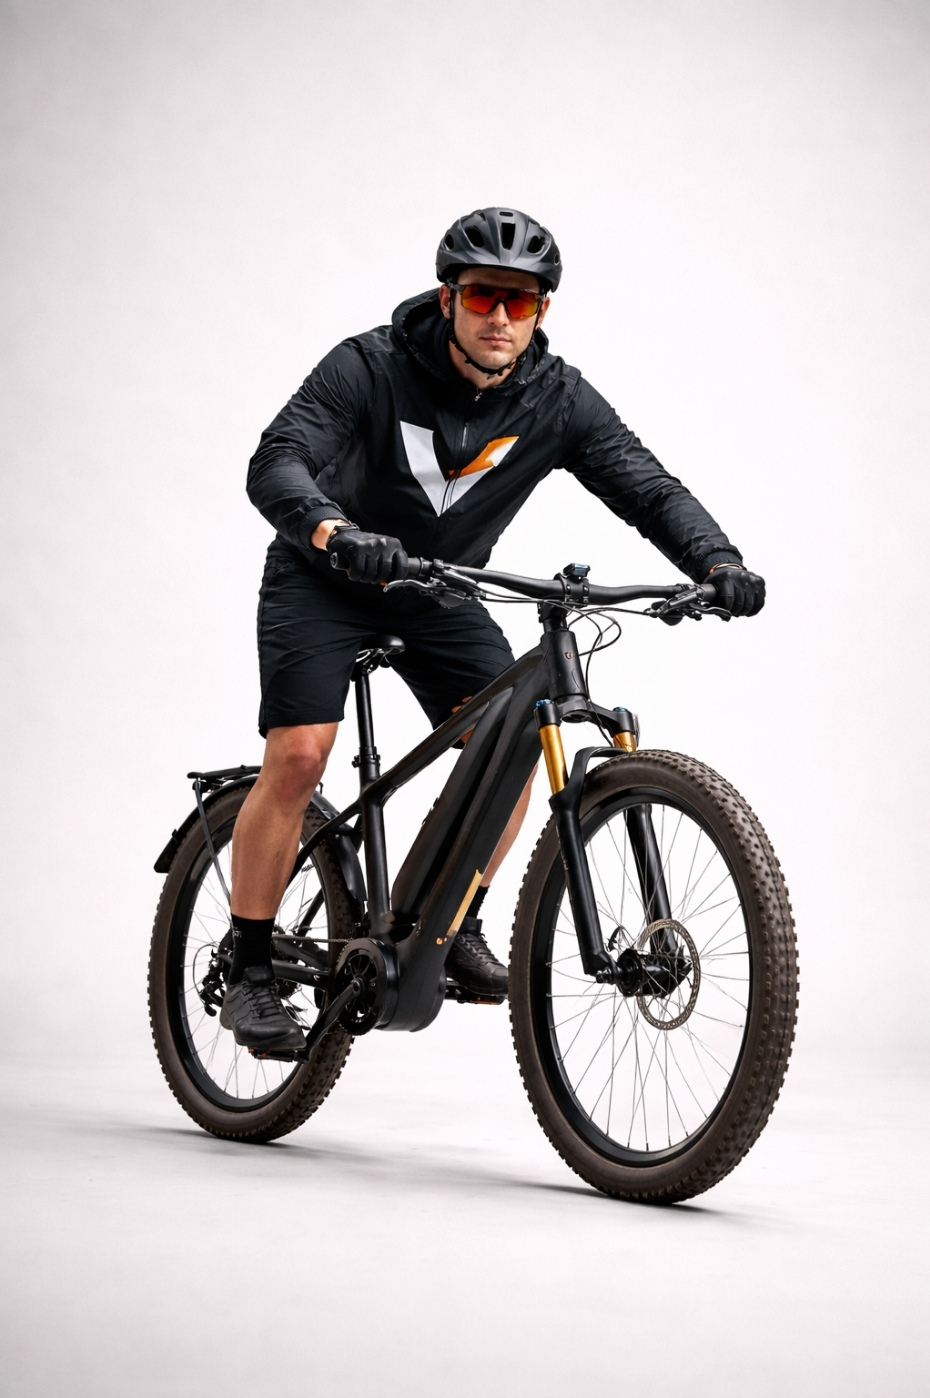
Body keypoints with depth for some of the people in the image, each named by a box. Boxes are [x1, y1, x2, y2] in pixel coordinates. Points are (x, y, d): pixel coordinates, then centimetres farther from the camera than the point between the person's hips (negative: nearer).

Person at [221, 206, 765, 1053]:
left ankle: (454, 926, 5)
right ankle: (250, 972, -5)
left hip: (438, 591, 4)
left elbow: (649, 488, -18)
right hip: (323, 578, -4)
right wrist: (335, 532, -57)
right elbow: (276, 464, -36)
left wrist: (717, 561, -37)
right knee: (299, 754, -19)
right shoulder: (369, 370, -25)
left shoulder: (559, 401, -14)